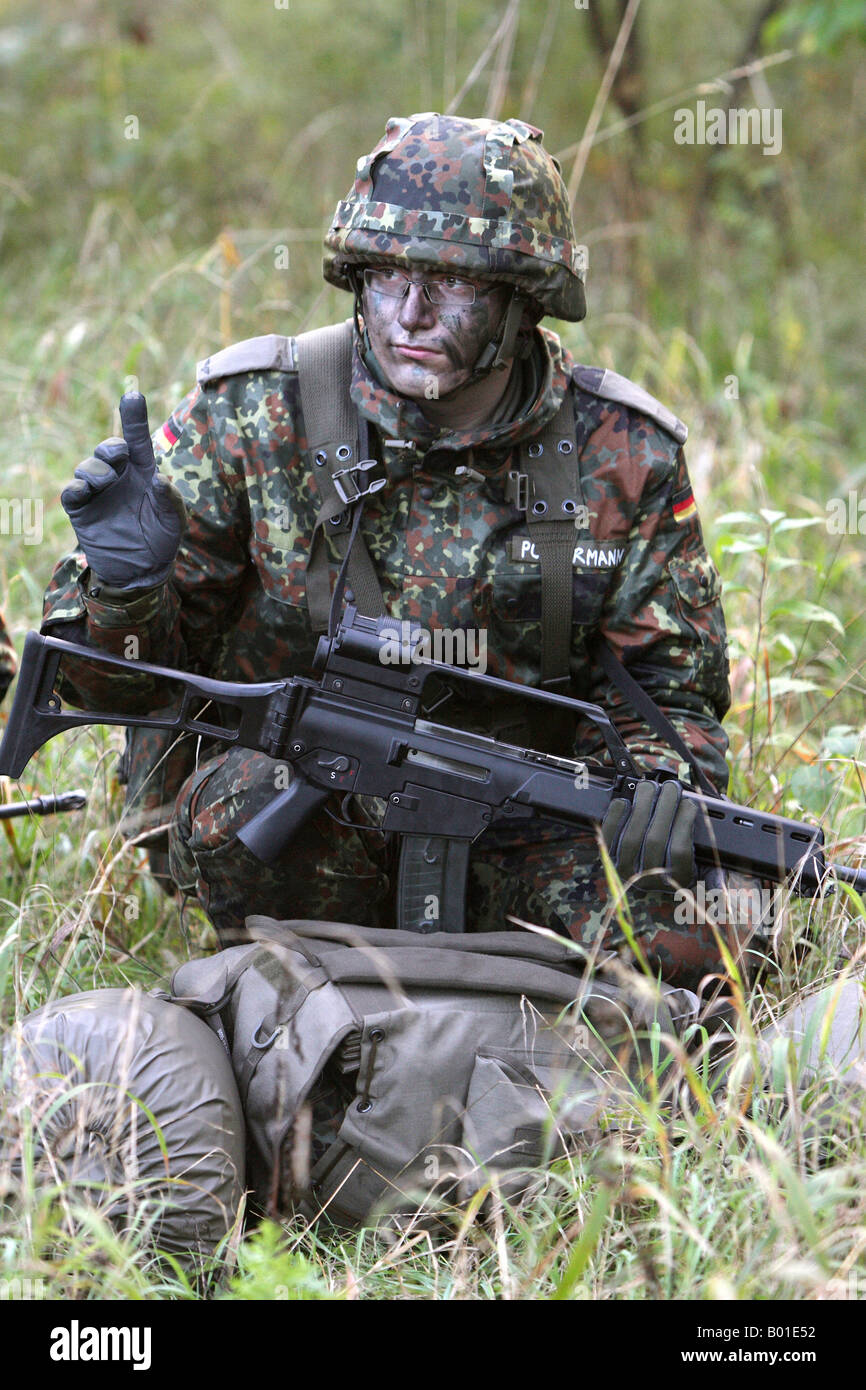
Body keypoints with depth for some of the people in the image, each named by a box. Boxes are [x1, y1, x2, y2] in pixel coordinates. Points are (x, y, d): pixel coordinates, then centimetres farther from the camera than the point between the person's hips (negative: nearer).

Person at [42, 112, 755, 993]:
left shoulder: (624, 459, -5)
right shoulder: (249, 417, -9)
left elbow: (670, 693, 5)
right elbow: (117, 676, -4)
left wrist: (659, 785, -19)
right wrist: (124, 580, -28)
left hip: (513, 833, 2)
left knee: (681, 950, -25)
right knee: (252, 796, -35)